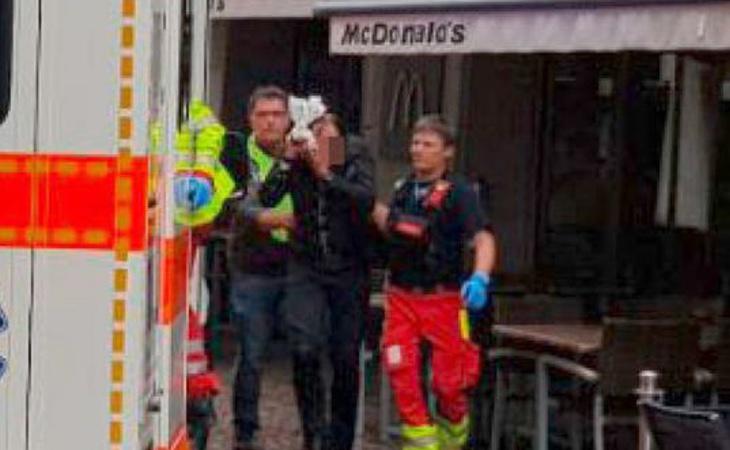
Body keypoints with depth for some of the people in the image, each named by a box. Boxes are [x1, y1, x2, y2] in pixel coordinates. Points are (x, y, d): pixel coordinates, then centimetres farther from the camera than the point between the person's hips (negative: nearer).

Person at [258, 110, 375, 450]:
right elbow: (265, 199, -13)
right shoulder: (296, 160, -2)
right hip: (306, 268, 0)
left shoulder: (355, 157, -6)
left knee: (346, 358, 6)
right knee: (305, 349, -17)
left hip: (348, 269, 0)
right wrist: (289, 160, -20)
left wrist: (326, 174, -26)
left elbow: (367, 199, -22)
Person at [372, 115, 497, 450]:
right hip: (401, 297, 4)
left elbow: (482, 238, -22)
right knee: (401, 372, -6)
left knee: (448, 379, 4)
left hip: (442, 299, -4)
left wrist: (480, 277, -39)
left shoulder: (458, 192, -11)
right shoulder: (403, 187, 8)